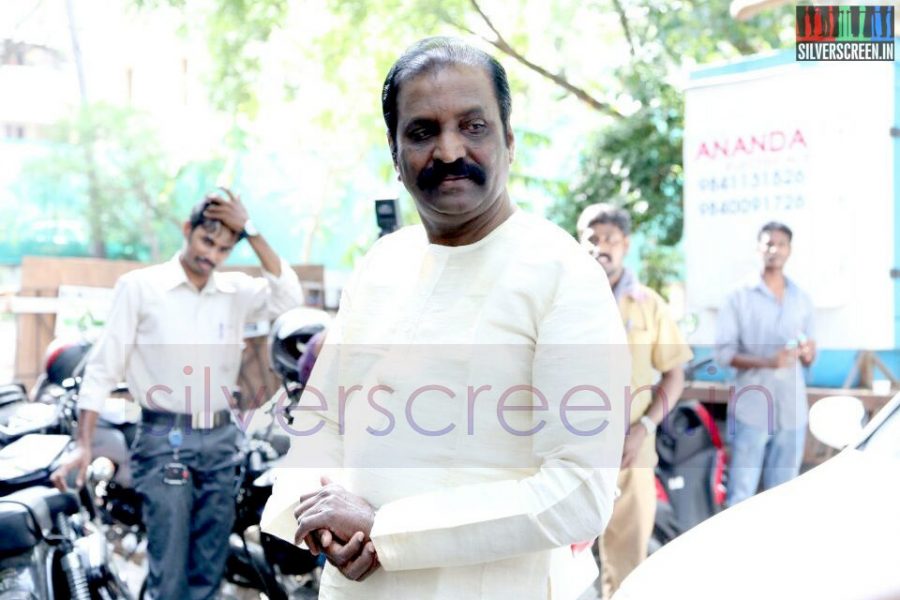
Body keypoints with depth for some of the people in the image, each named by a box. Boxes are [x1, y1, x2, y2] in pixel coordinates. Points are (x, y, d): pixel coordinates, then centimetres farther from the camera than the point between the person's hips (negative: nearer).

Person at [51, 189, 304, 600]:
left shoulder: (237, 292, 8)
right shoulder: (140, 286, -2)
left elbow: (288, 299, -10)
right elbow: (103, 368, -2)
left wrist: (252, 231, -12)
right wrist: (83, 445, -9)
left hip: (220, 442, 4)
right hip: (164, 441, -4)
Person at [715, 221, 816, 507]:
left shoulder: (802, 299, 13)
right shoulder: (741, 296, -1)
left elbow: (808, 358, 18)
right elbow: (723, 352, -7)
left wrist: (808, 354, -6)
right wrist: (767, 361, -20)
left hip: (792, 410, 4)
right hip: (752, 409, -4)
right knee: (741, 493, -4)